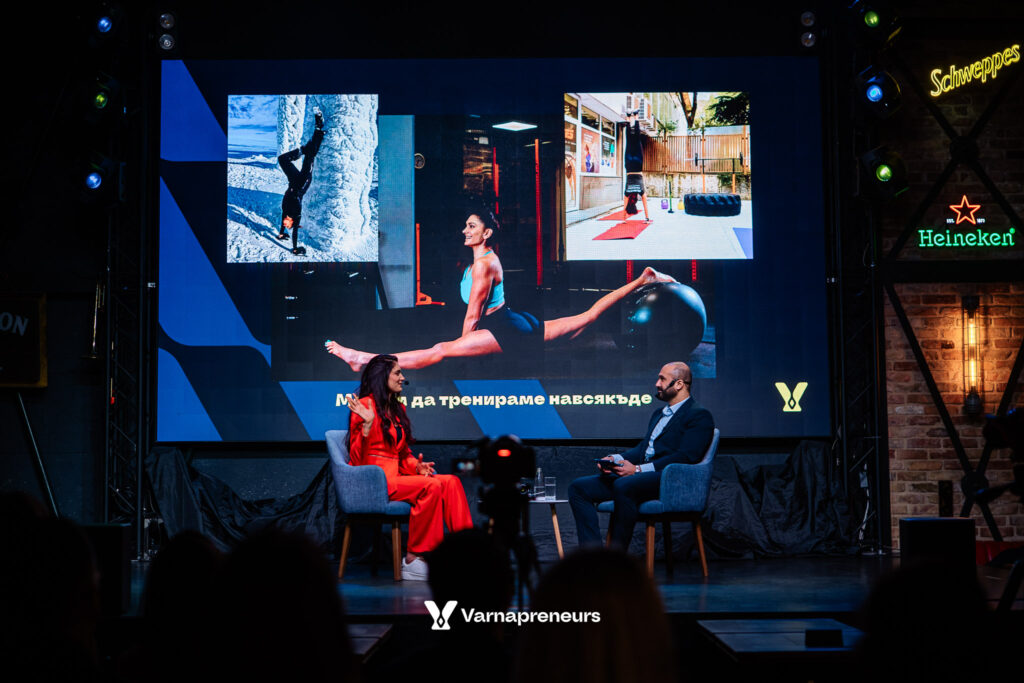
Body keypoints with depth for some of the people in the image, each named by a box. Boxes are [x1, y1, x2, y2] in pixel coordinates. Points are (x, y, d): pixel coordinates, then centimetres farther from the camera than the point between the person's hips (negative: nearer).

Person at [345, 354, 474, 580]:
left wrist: (417, 466, 4)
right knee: (431, 487, -29)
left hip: (396, 476, 8)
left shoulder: (397, 408, 20)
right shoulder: (365, 406, -6)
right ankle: (413, 560, -24)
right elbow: (358, 458, -11)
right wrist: (367, 425, -25)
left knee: (451, 482, -16)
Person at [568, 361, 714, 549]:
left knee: (623, 486, -38)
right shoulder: (659, 414, 28)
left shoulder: (699, 415, -2)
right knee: (579, 488, -5)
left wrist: (638, 469, -20)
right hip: (640, 476, 9)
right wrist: (615, 459, 2)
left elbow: (685, 457, -14)